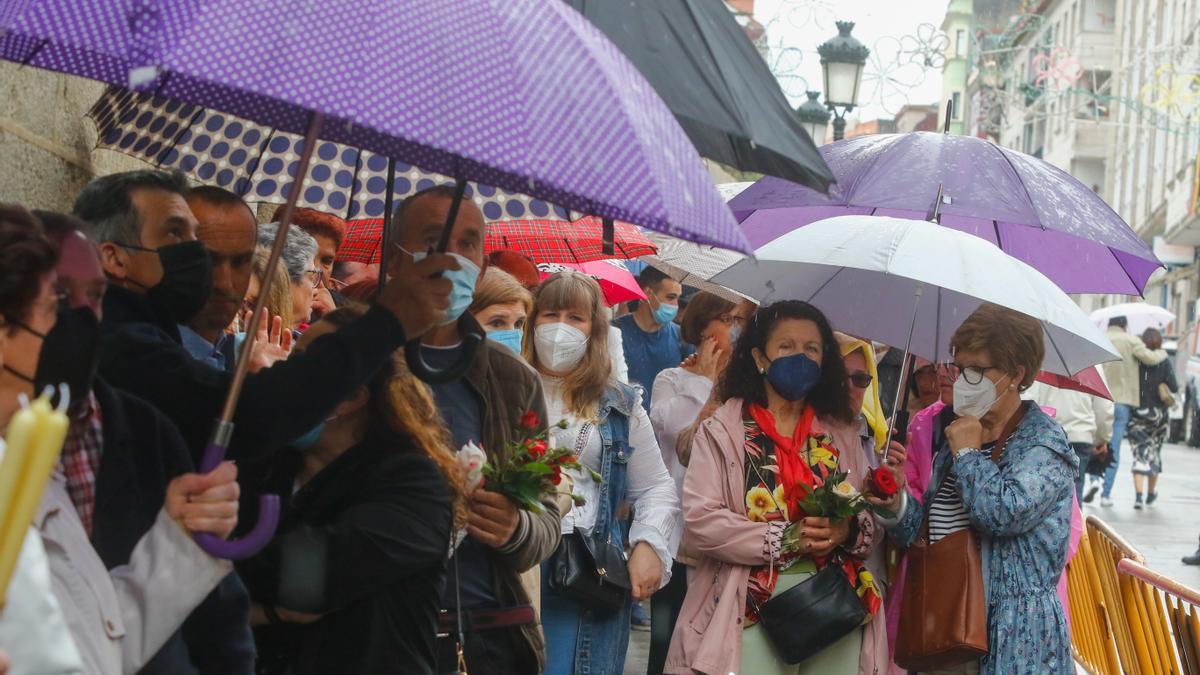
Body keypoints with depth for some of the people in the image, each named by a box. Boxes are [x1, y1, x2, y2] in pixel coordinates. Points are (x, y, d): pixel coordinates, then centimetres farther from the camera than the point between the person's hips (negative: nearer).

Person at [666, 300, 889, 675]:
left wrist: (848, 531, -13)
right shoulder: (723, 429, 0)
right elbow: (701, 520, -10)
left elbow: (871, 520, 10)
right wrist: (788, 538, -16)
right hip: (755, 611, -3)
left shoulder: (841, 434, 12)